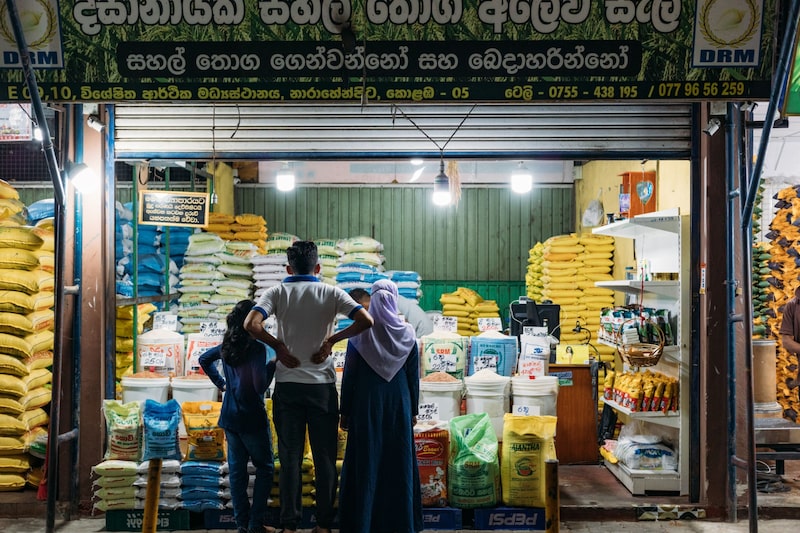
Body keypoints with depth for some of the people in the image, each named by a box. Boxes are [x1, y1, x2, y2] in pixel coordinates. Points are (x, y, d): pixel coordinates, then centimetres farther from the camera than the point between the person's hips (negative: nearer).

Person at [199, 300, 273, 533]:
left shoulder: (227, 346, 5)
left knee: (237, 470, 11)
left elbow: (204, 359, 23)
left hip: (230, 417, 7)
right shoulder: (256, 348, -18)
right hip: (252, 417, -7)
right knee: (264, 468, 7)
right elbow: (260, 386, -23)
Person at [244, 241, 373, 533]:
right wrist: (331, 339, -5)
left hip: (287, 385, 0)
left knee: (290, 457, 7)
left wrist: (278, 346, -5)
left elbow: (251, 324, -18)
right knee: (325, 457, 9)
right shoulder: (331, 293, 0)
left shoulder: (277, 292, 0)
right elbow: (366, 321, -13)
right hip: (322, 385, 0)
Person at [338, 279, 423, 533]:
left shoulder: (359, 333, -6)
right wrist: (413, 410, 11)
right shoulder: (407, 334, -2)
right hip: (399, 406, 1)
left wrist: (345, 412, 4)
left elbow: (349, 376, -4)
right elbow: (414, 376, 2)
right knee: (399, 462, 9)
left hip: (366, 406, -1)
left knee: (365, 463, 5)